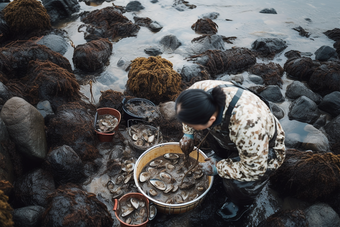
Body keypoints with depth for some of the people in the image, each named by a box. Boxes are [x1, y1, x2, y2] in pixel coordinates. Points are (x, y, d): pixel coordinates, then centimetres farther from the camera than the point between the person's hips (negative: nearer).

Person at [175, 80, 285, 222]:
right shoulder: (200, 89, -29)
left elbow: (255, 170, -33)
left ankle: (242, 204, 13)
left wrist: (218, 168, -24)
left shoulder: (248, 126, -47)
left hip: (264, 148, -6)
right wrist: (188, 134, -7)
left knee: (237, 185, -23)